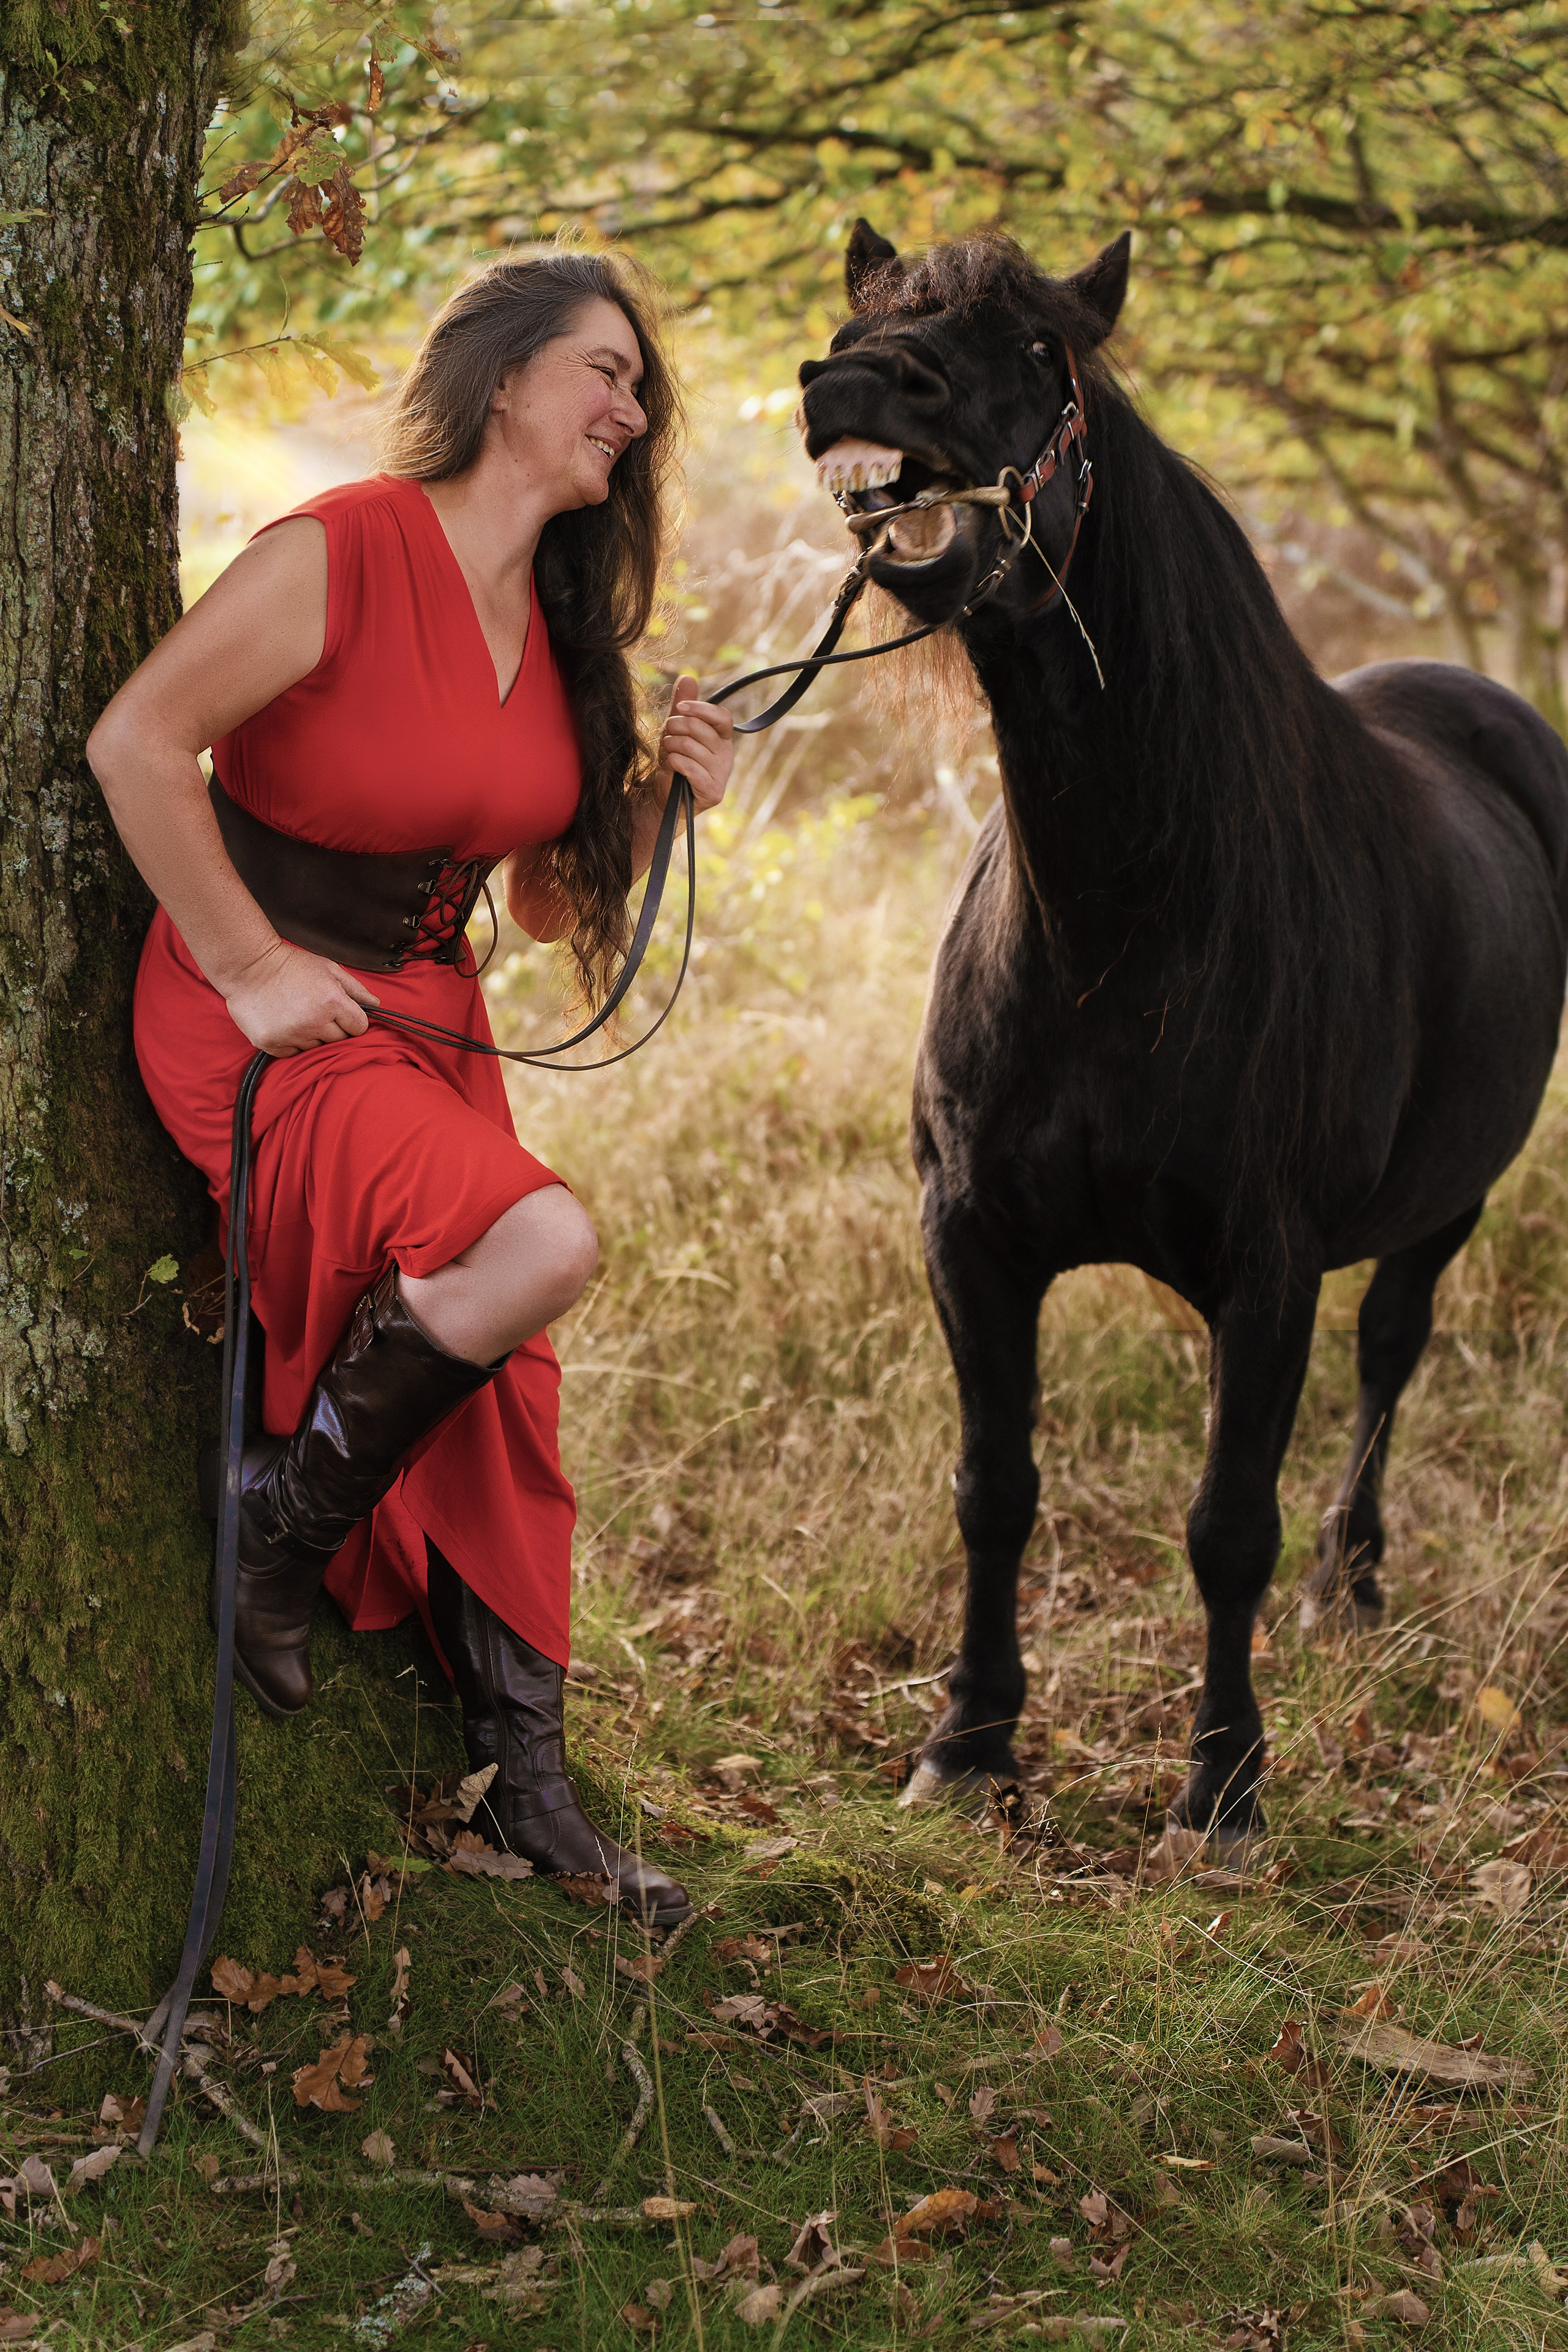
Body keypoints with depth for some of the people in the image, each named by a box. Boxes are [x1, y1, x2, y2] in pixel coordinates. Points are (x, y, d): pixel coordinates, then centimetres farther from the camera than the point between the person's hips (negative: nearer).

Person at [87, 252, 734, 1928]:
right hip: (265, 1022, -8)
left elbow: (552, 904, 15)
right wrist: (252, 971, -17)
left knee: (497, 1402, 4)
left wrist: (658, 800, -3)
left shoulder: (558, 629, 9)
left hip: (431, 1022, 8)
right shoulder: (340, 556, -15)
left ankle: (527, 1790, 14)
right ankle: (282, 1527, -5)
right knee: (536, 1243, -28)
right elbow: (136, 744, -19)